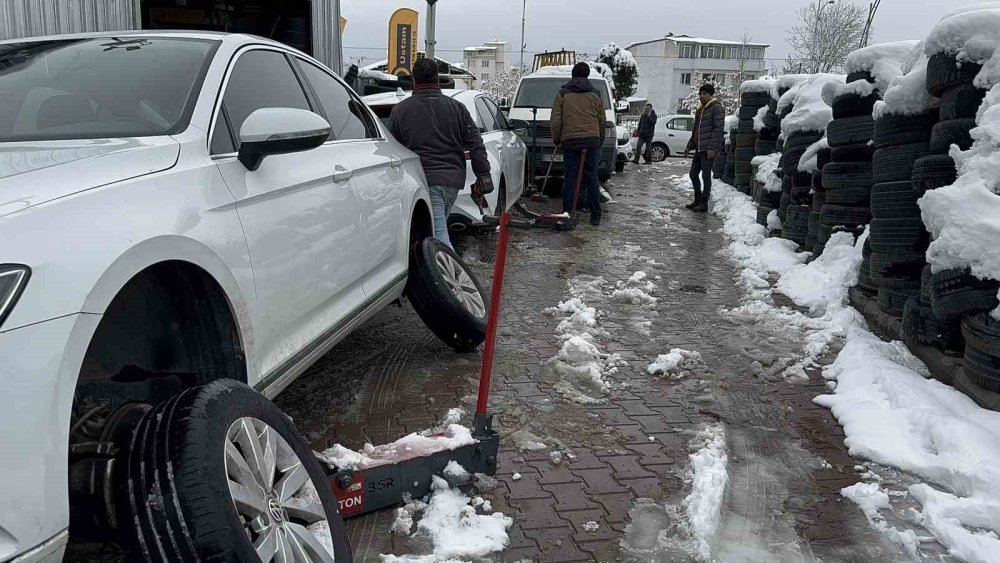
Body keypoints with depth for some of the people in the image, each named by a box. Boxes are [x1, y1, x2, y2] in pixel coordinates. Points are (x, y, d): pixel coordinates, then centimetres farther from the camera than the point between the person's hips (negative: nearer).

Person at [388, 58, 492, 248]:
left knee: (438, 237, -9)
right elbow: (476, 145, 5)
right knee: (437, 228, 21)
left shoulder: (400, 110, 3)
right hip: (454, 180, 5)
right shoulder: (457, 108, 9)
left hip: (426, 181, -5)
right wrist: (484, 176, 7)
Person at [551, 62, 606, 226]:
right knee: (592, 177, 5)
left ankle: (566, 212, 0)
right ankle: (595, 216, 6)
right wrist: (600, 140, 21)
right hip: (592, 140, 1)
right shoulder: (595, 94, 11)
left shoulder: (563, 94, 6)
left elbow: (556, 120, 2)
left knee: (570, 176, 5)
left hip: (570, 140, -1)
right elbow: (602, 121, 12)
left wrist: (556, 139, 13)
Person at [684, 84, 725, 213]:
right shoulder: (700, 110, 20)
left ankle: (704, 203, 2)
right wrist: (689, 146, 23)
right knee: (693, 174, 11)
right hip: (699, 149, 9)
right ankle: (698, 200, 22)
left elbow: (718, 129, -14)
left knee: (706, 176, -5)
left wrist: (712, 147, -21)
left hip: (708, 149, -9)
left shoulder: (716, 108, -6)